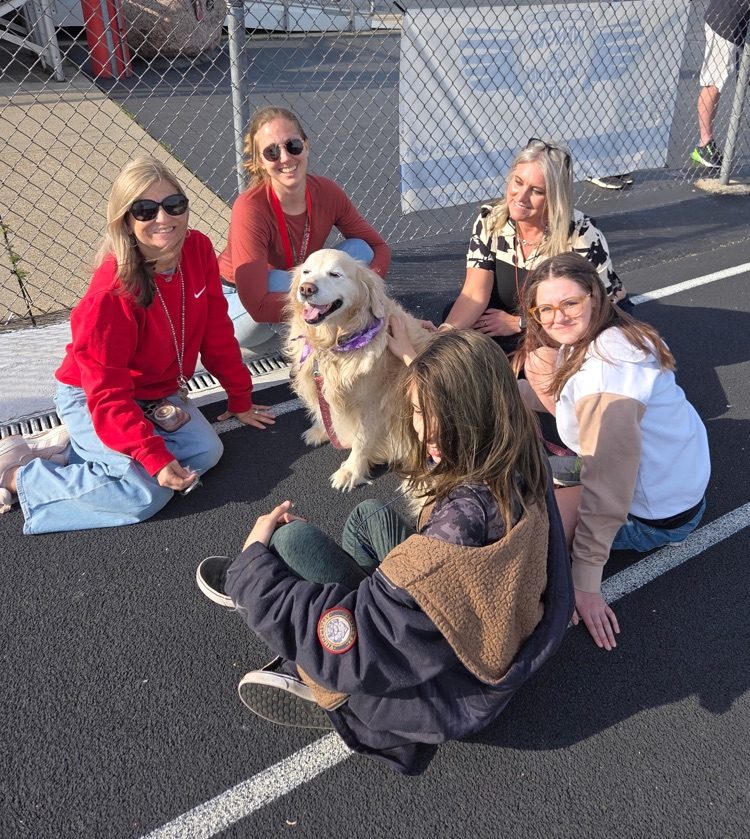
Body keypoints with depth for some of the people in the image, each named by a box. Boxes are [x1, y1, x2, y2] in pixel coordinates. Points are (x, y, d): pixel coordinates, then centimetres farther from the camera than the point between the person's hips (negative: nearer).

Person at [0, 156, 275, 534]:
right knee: (148, 492, -21)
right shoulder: (111, 293, -30)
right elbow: (107, 396, -26)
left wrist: (240, 400, 5)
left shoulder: (198, 249, -12)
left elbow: (217, 332, -1)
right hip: (89, 399, -7)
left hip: (157, 393, 7)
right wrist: (156, 458, -32)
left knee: (207, 452, -13)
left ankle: (85, 447, 3)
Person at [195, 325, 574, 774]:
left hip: (441, 690, -8)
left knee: (293, 540, -9)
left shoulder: (465, 515, -38)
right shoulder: (521, 463, -13)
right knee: (370, 515, 17)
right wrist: (414, 359, 26)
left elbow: (350, 636, -31)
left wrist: (257, 555, -16)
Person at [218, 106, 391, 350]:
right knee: (278, 281, -37)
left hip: (299, 293, 5)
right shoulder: (250, 209, -32)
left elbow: (379, 247, -6)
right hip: (239, 303, -5)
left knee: (360, 250, -13)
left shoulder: (328, 192, -16)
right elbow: (258, 306, -39)